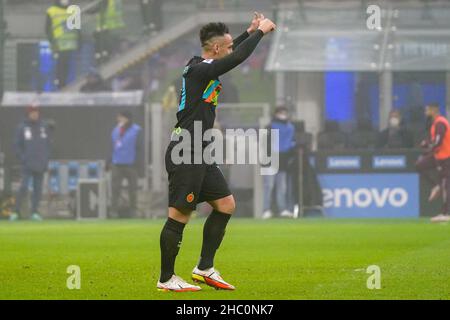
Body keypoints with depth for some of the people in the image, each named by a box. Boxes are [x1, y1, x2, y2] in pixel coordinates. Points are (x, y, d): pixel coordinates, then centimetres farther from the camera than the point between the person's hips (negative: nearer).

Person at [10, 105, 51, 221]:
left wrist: (46, 160, 3)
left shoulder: (44, 127, 9)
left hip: (40, 164, 3)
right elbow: (17, 145, 1)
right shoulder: (22, 127, 0)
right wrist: (23, 159, -9)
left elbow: (47, 145, 13)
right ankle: (16, 211, -5)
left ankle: (34, 212, 9)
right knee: (24, 188, -12)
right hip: (27, 165, -3)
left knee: (38, 189, 3)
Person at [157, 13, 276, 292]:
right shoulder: (199, 70, -16)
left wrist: (250, 32, 29)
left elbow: (232, 54, 34)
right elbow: (238, 58, -21)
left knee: (226, 204, 10)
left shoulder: (201, 67, 12)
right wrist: (260, 32, -8)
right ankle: (166, 279, 2)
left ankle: (205, 269, 15)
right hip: (185, 155, -10)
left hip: (199, 155, 10)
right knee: (180, 215, -6)